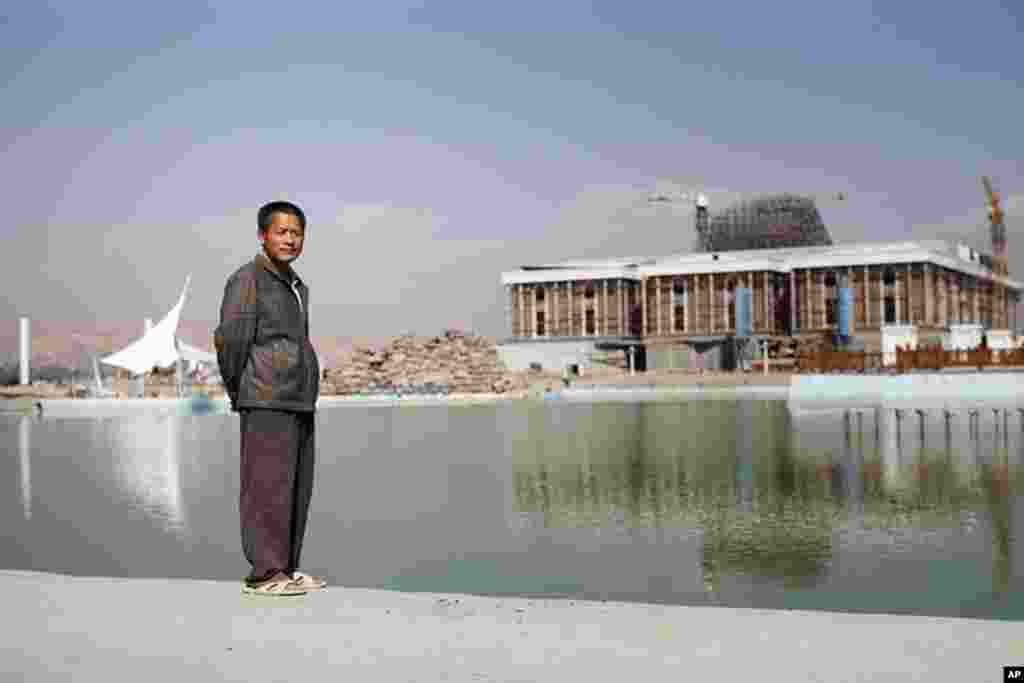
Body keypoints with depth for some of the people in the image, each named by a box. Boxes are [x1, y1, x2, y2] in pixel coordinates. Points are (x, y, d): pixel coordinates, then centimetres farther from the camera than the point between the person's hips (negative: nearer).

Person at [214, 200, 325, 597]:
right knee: (268, 487, -7)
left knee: (298, 490, 9)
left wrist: (304, 389, 14)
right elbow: (229, 339, -11)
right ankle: (264, 572, -2)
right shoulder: (247, 280, -6)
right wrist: (238, 392, -3)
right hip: (266, 404, -8)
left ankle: (287, 568, 16)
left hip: (299, 402, 8)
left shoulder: (297, 287, 19)